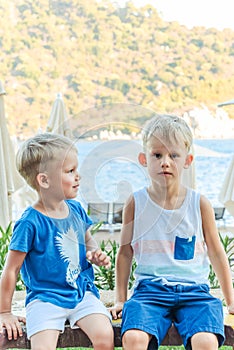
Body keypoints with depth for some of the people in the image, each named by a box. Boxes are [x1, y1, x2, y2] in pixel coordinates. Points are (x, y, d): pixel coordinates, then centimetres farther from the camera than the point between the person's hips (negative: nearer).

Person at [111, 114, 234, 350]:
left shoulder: (199, 204, 3)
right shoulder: (136, 203, 2)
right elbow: (125, 253, 12)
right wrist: (121, 300, 13)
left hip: (194, 290, 0)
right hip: (150, 288, 0)